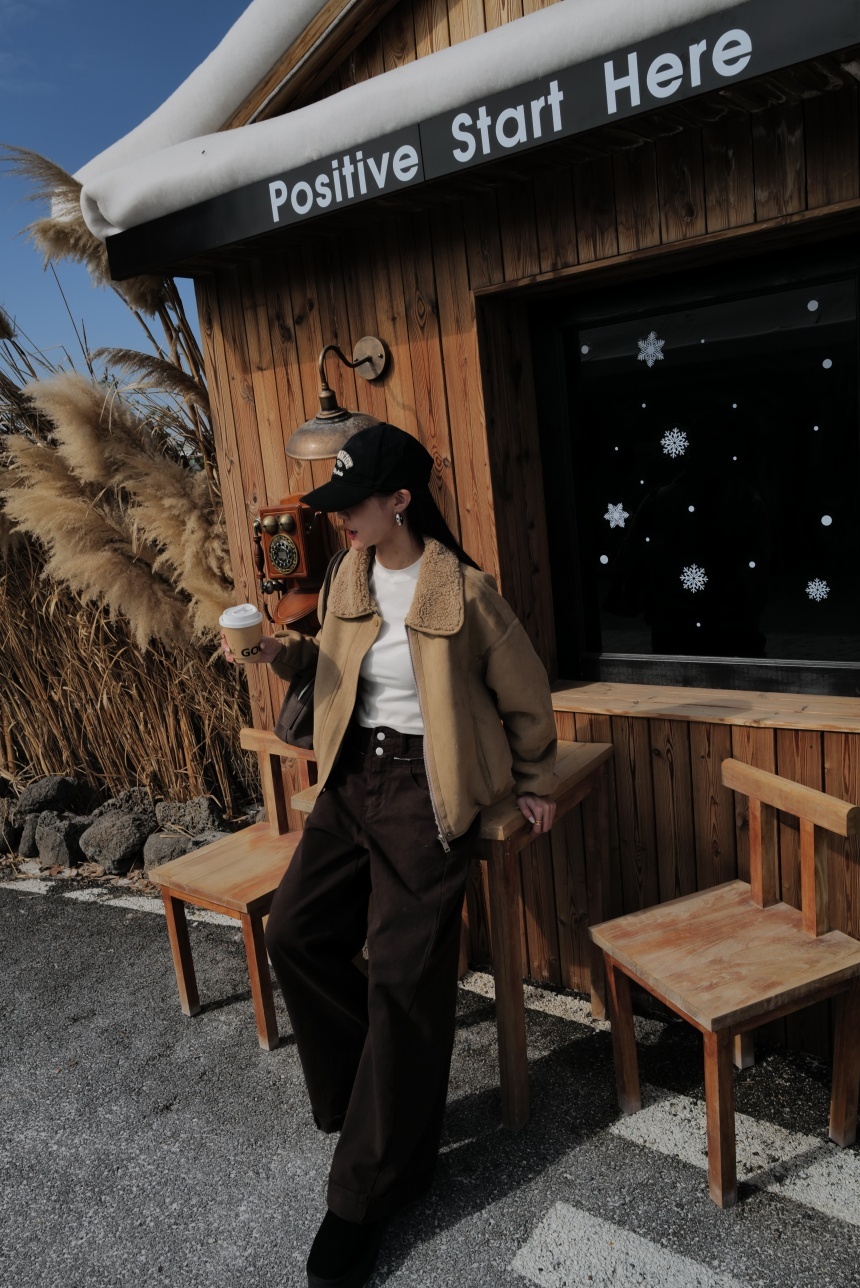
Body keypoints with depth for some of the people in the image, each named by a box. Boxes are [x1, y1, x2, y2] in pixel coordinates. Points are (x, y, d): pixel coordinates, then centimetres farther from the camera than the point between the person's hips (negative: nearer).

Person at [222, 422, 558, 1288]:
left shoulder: (462, 591, -13)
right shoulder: (350, 575, 5)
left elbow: (524, 693, -1)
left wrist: (534, 784, 8)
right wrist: (286, 653, 0)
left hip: (424, 787, -7)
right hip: (353, 774, 7)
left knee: (404, 975, -5)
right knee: (295, 931, 1)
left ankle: (370, 1190, 13)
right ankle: (369, 1095, 27)